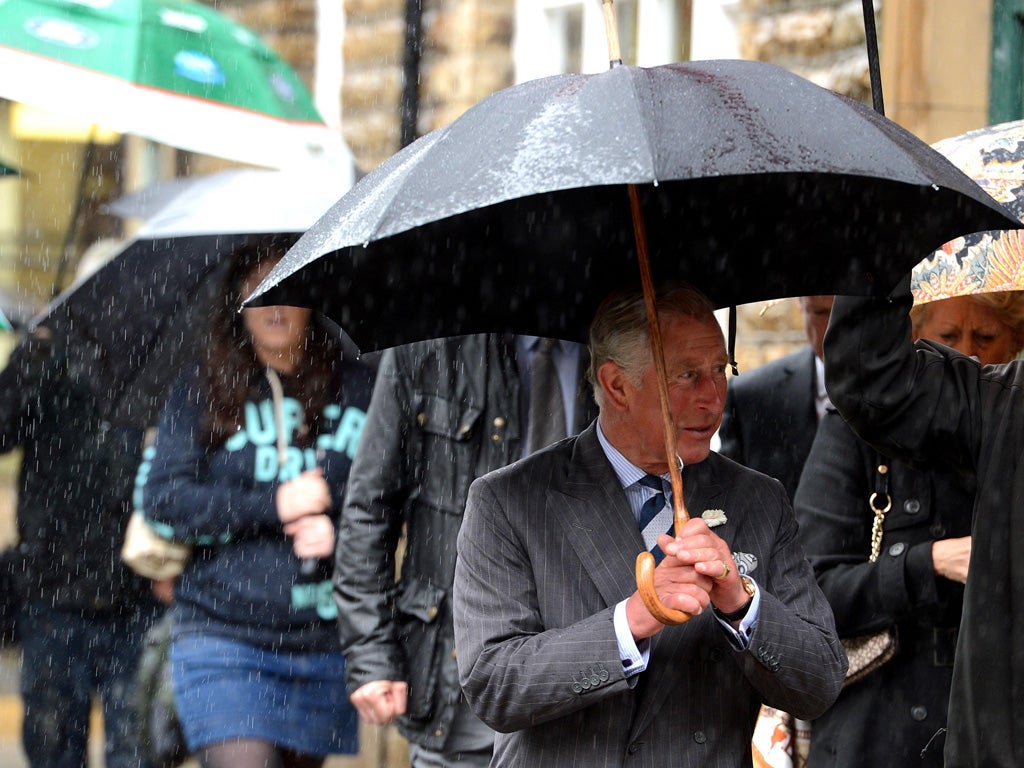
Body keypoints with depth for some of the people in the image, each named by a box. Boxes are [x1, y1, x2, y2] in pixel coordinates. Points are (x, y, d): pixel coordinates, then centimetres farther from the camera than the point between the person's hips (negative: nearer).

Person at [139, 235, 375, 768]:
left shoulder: (355, 391, 10)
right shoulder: (200, 392, 6)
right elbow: (161, 498, -2)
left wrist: (340, 531, -11)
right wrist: (273, 507, -10)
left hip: (325, 644, 2)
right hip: (222, 637, -2)